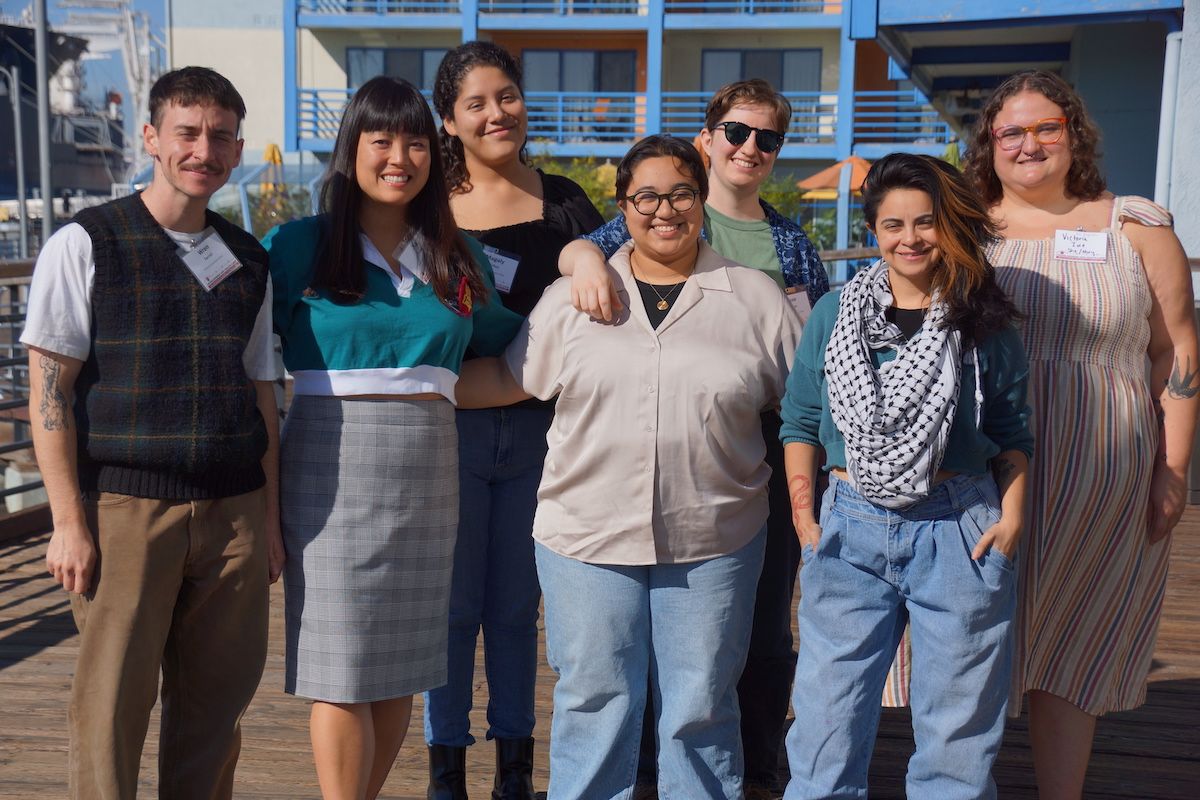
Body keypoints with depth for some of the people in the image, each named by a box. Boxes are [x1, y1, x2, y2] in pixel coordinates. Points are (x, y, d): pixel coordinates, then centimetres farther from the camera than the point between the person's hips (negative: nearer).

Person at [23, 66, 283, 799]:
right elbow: (49, 389, -3)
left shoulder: (248, 262, 13)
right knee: (111, 712, 1)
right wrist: (70, 521, -9)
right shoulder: (86, 244, 0)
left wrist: (271, 519, 11)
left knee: (217, 709, 9)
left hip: (232, 511, 4)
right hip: (124, 509, -3)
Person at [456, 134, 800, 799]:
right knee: (593, 705, 10)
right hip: (587, 537, 1)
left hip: (711, 544, 0)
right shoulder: (573, 296, 6)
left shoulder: (756, 298, 5)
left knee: (700, 710, 11)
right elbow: (509, 378, 11)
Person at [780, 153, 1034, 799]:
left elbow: (1013, 432, 9)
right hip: (852, 528, 1)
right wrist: (803, 517, 0)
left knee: (958, 722, 10)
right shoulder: (834, 313, 6)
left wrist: (1012, 514, -4)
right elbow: (800, 422, 7)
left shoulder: (984, 323, 4)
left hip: (961, 532, 0)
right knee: (827, 716, 5)